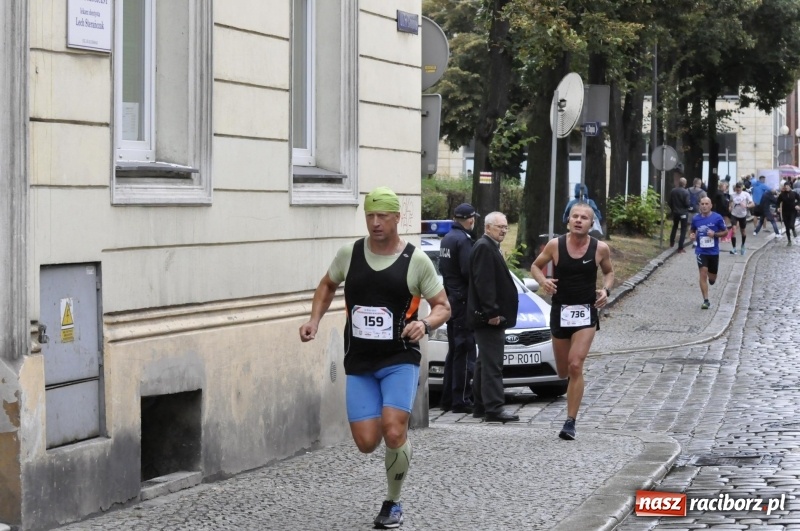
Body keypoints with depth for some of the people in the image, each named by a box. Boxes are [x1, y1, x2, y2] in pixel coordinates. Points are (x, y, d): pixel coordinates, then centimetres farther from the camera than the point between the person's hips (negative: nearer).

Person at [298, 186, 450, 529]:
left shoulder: (416, 260, -7)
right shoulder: (349, 254, 1)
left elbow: (443, 306, 0)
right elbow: (327, 286, 20)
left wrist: (425, 324, -21)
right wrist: (314, 320, 4)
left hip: (400, 360, -3)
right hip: (359, 363, 3)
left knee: (393, 433, -20)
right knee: (366, 443, -5)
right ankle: (400, 431, 34)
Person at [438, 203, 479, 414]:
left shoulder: (446, 239, 13)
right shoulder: (463, 240, -16)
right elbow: (468, 271, -22)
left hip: (451, 299, 9)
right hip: (463, 299, -9)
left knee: (454, 350, 15)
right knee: (464, 351, -6)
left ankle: (448, 398, 18)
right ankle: (461, 400, -7)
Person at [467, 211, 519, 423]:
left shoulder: (490, 248, 19)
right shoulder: (484, 247, -14)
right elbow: (483, 283, -21)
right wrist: (492, 312, -24)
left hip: (489, 317, 11)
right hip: (489, 317, -11)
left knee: (485, 363, 15)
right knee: (492, 364, -12)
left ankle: (481, 406, 21)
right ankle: (494, 409, -14)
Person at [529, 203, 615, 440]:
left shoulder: (600, 249, -4)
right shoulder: (555, 245, -5)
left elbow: (609, 272, 14)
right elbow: (536, 266, 9)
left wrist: (606, 290, -6)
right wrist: (543, 281, -12)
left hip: (586, 313, -2)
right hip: (560, 311, 2)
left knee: (576, 367, -15)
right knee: (562, 371, 11)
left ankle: (570, 422, -10)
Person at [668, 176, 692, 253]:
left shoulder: (673, 191, -3)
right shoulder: (685, 192, -18)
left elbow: (670, 202, 4)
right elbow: (687, 204, -19)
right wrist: (690, 205, 4)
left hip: (675, 212, 5)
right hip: (683, 213, -5)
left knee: (674, 227, 27)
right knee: (683, 230, 1)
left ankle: (672, 243, 37)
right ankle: (680, 248, -4)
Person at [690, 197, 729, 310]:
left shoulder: (717, 218, -7)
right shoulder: (696, 218, 0)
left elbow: (725, 232, 1)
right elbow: (693, 230, 17)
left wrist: (715, 234, -17)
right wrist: (693, 235, -7)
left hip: (714, 251, 0)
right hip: (701, 251, 0)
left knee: (712, 279, 10)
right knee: (703, 274, -16)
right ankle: (706, 301, -12)